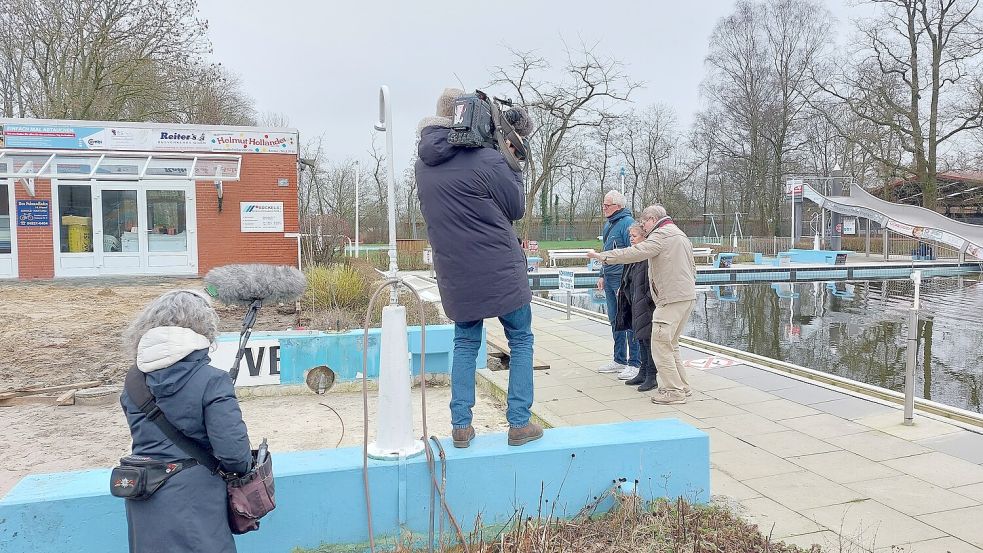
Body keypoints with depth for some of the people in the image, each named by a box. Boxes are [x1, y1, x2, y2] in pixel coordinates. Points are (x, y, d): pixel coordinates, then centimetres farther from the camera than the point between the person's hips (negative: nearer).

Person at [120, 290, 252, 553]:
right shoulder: (211, 381, -18)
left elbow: (144, 436, 10)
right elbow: (233, 452, -21)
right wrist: (244, 467, 0)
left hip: (143, 505, 6)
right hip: (194, 501, -5)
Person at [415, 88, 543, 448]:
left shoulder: (424, 164, 4)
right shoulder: (487, 160, -15)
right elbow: (517, 209, -4)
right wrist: (513, 163, 8)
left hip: (456, 275, 5)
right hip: (501, 271, -5)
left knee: (465, 344, 17)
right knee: (521, 340, 10)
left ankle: (461, 426, 14)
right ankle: (519, 423, 11)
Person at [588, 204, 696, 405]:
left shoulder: (661, 235, -9)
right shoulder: (680, 234, 22)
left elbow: (634, 253, -20)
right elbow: (692, 267, 25)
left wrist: (602, 256, -18)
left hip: (671, 299, -10)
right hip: (688, 296, 10)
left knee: (660, 345, -6)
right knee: (671, 344, 18)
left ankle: (673, 391, -4)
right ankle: (682, 386, 22)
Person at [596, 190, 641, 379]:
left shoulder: (627, 223, -14)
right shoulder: (608, 224, 15)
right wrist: (603, 275, 20)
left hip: (623, 279, -9)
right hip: (610, 280, 10)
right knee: (615, 320, 15)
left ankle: (634, 364, 2)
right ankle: (619, 360, 26)